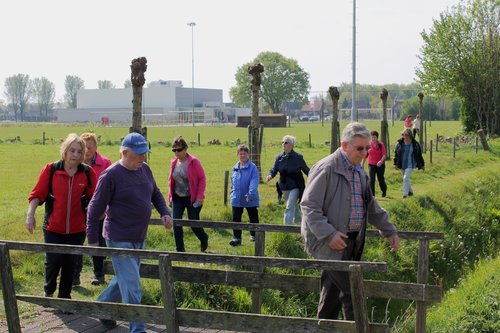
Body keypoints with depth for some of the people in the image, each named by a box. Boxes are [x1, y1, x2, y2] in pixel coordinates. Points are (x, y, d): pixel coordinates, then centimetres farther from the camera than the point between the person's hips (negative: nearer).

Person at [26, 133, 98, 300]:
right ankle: (48, 292, 25)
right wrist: (30, 214, -14)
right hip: (53, 228, -2)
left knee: (70, 264, 10)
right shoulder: (51, 170, -6)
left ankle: (64, 296, 27)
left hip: (76, 229, 2)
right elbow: (38, 194, -4)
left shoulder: (87, 172, -2)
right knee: (53, 261, -4)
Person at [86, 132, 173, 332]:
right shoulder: (111, 175, -16)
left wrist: (165, 213, 1)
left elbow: (156, 194, 19)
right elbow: (95, 208, -13)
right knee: (131, 287, -7)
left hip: (140, 238, 8)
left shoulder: (145, 169, 5)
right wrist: (92, 240, -11)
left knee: (124, 279, 20)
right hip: (120, 239, -8)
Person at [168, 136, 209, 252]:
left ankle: (204, 239, 34)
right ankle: (180, 249, 7)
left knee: (194, 223, 3)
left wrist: (199, 197, -15)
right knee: (176, 223, -3)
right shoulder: (174, 162, 4)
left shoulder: (193, 161, -12)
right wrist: (170, 197, 9)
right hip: (177, 198, 5)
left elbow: (202, 179, -10)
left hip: (191, 198, -5)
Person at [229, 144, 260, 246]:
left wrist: (250, 195, -31)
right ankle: (236, 238, -1)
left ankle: (254, 235, 31)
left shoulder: (252, 167, -12)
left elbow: (254, 182, -21)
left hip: (250, 199, -3)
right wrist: (233, 193, 12)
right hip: (236, 199, 3)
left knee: (253, 218, 14)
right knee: (236, 219, -3)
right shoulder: (235, 168, 5)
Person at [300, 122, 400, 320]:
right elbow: (308, 205, -17)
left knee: (332, 293, 14)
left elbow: (371, 206, 27)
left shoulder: (359, 171, 15)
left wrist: (389, 230, 24)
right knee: (351, 291, -11)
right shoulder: (327, 168, -14)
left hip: (351, 241, 8)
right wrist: (328, 234, -24)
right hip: (330, 243, -8)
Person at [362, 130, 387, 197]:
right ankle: (372, 194, -5)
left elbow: (384, 155, -14)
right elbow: (365, 155, 10)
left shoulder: (381, 144, -8)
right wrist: (362, 164, 13)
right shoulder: (368, 144, 0)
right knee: (371, 179, -7)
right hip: (371, 164, 2)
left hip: (380, 165, -2)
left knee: (381, 179, 8)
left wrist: (381, 161, -32)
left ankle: (384, 191, 36)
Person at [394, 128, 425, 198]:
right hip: (402, 165, 4)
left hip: (410, 164, -4)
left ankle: (405, 194, -12)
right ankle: (410, 191, 35)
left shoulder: (415, 144, -6)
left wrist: (422, 164, 7)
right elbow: (396, 154, 7)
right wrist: (395, 164, 3)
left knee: (406, 178, -16)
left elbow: (419, 155, 3)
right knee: (406, 179, 16)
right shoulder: (399, 143, -1)